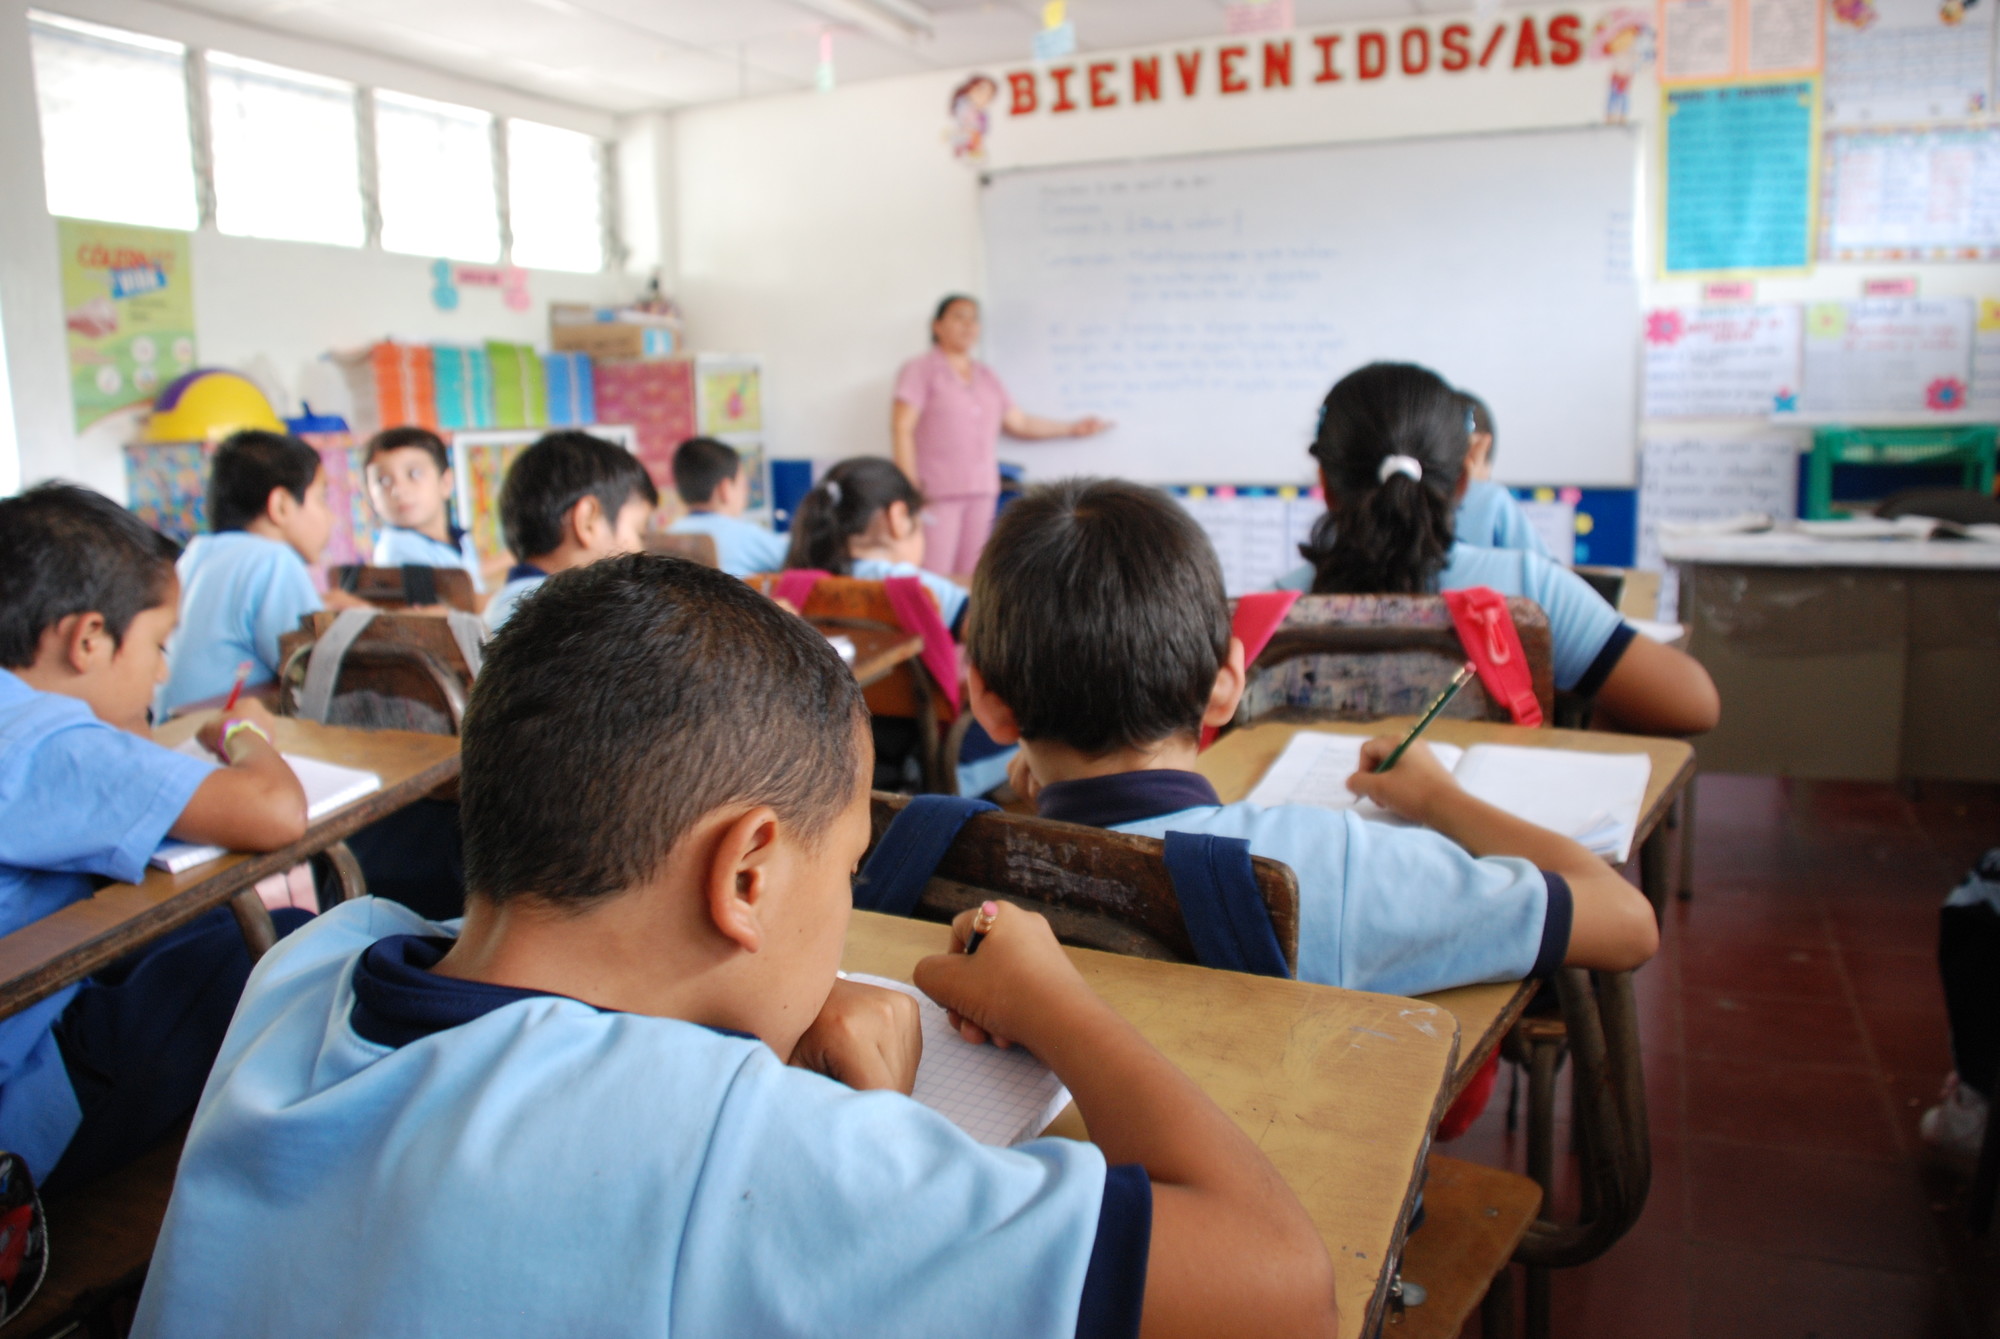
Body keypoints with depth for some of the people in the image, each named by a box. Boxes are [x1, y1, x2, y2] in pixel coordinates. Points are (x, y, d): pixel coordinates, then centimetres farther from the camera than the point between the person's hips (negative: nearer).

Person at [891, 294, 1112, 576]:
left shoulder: (985, 376, 20)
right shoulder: (921, 370, 2)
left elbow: (1019, 423, 24)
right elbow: (902, 428, -6)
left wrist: (1073, 428, 23)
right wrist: (911, 487, -14)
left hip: (982, 490, 6)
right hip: (937, 492, -6)